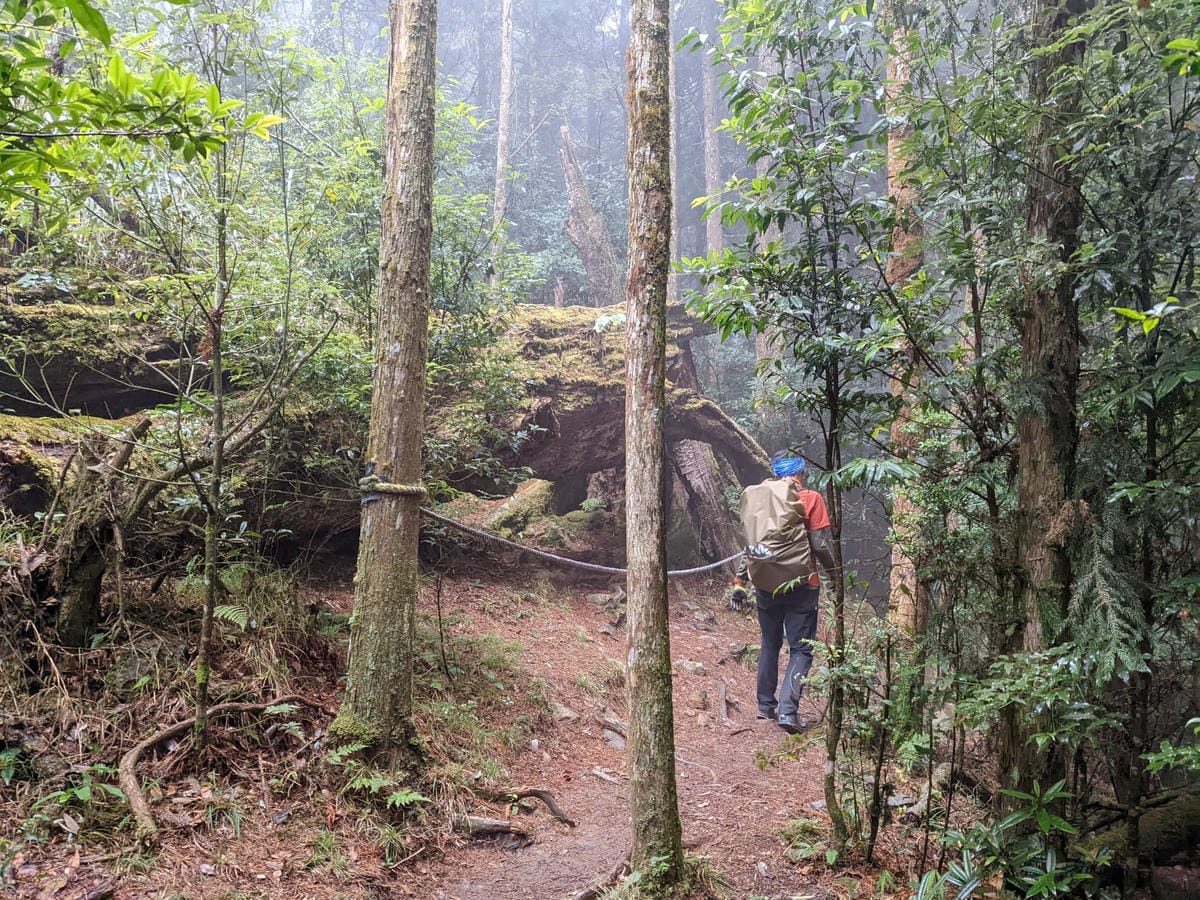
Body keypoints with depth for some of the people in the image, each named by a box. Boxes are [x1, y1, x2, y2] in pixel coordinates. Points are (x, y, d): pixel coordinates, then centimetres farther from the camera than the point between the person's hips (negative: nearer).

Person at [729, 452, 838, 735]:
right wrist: (832, 570, 9)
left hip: (765, 586, 4)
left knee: (770, 645, 19)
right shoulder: (811, 499, -8)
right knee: (801, 650, 3)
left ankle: (766, 705, 23)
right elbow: (821, 544, -9)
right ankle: (788, 710, -10)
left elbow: (750, 544, 7)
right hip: (800, 585, -4)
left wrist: (739, 583, 11)